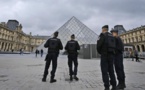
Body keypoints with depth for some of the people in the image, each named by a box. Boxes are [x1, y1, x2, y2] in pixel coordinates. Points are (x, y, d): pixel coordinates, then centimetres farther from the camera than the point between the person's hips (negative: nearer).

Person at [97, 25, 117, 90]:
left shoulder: (103, 35, -4)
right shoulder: (112, 36, 17)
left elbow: (99, 44, -14)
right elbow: (114, 46, 14)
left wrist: (99, 52, 3)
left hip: (104, 55, -7)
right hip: (111, 55, 7)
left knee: (104, 71, -2)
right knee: (111, 71, 13)